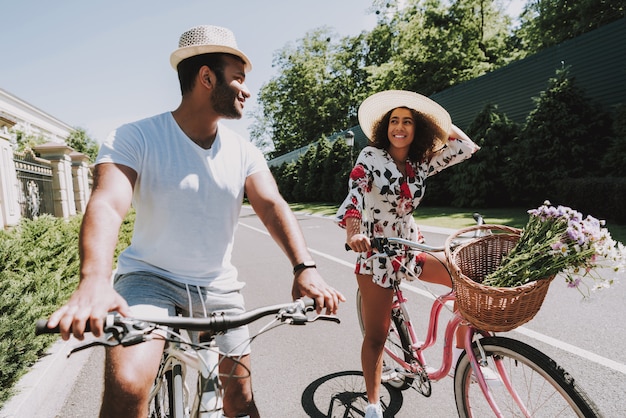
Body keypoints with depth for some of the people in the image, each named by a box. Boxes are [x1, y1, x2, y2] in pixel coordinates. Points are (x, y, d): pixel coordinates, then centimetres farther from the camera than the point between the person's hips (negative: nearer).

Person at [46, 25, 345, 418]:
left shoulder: (243, 152, -2)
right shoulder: (134, 138, -13)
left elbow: (273, 205, -14)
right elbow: (108, 204, -27)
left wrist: (305, 267, -29)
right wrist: (95, 282, -45)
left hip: (219, 288, 4)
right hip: (151, 279, -3)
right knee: (127, 386, -27)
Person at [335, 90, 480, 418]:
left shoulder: (422, 164, 5)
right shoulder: (371, 157, -9)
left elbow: (467, 147, 0)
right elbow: (354, 192, -25)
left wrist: (434, 119, 6)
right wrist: (353, 231, -43)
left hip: (411, 248, 5)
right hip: (376, 253, -5)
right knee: (376, 335, 2)